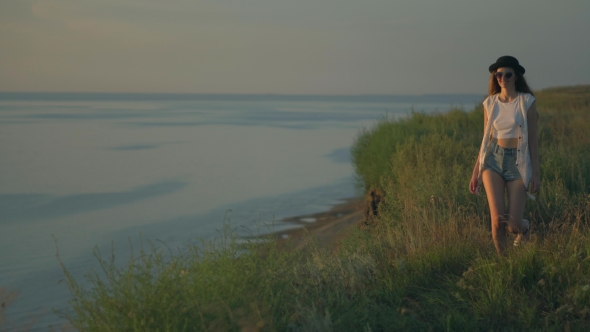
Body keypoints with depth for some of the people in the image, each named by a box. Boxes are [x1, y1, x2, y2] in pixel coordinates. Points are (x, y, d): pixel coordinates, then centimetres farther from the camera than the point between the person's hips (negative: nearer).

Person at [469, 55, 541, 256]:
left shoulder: (527, 101, -3)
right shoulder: (490, 103, 5)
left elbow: (533, 139, -2)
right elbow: (486, 139, 11)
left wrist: (535, 173, -5)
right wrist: (476, 172, 10)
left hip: (518, 162, -2)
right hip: (493, 159, 2)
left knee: (513, 224, -5)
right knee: (497, 220, -12)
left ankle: (524, 228, 34)